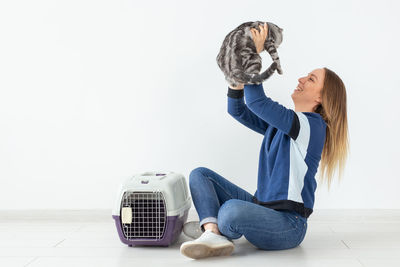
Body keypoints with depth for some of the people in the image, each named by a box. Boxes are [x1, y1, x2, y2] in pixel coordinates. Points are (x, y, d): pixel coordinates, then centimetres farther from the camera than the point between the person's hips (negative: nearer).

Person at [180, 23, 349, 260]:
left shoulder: (312, 125, -14)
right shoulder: (280, 122, 13)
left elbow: (257, 101, -22)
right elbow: (238, 110, 12)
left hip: (287, 224, -9)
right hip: (262, 206, 9)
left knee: (231, 211, -39)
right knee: (200, 174, 4)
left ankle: (211, 225, -3)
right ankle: (213, 234, -20)